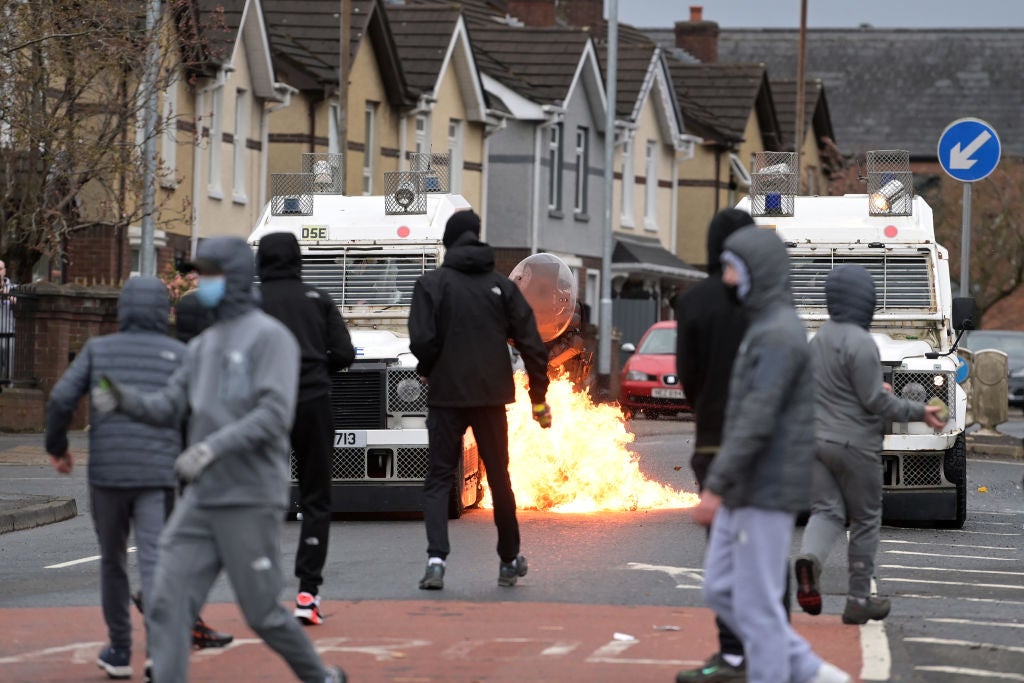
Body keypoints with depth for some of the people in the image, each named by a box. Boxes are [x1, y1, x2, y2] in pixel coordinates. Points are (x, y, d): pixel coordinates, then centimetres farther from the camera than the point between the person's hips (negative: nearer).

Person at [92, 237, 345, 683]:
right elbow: (169, 408, 12)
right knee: (167, 606, -6)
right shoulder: (204, 345, 16)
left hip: (251, 501, -7)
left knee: (262, 614, 3)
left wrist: (210, 449, -28)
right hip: (200, 501, 7)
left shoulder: (270, 337, -9)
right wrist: (124, 400, -9)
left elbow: (274, 416, -20)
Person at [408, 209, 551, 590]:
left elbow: (422, 341, -14)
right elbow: (531, 343, 2)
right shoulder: (501, 285, 4)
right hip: (492, 396, 2)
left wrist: (427, 371, 7)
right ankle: (509, 561, 23)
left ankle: (436, 559, -16)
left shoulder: (432, 284, -4)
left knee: (439, 477, 2)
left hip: (447, 394, -2)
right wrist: (539, 398, 8)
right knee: (499, 477, 14)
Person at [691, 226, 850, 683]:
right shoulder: (766, 328, 16)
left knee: (756, 602, -4)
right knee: (720, 591, 12)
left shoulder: (779, 335, -17)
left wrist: (715, 486, -25)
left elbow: (756, 420, -23)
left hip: (766, 496, -10)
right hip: (745, 493, 10)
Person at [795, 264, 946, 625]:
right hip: (854, 444, -6)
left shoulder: (819, 338, 9)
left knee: (826, 511, 4)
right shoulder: (859, 343, -17)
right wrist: (920, 412, -7)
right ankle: (859, 600, 11)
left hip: (816, 439, 6)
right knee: (865, 520, 6)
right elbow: (875, 402, -17)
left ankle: (809, 558, -28)